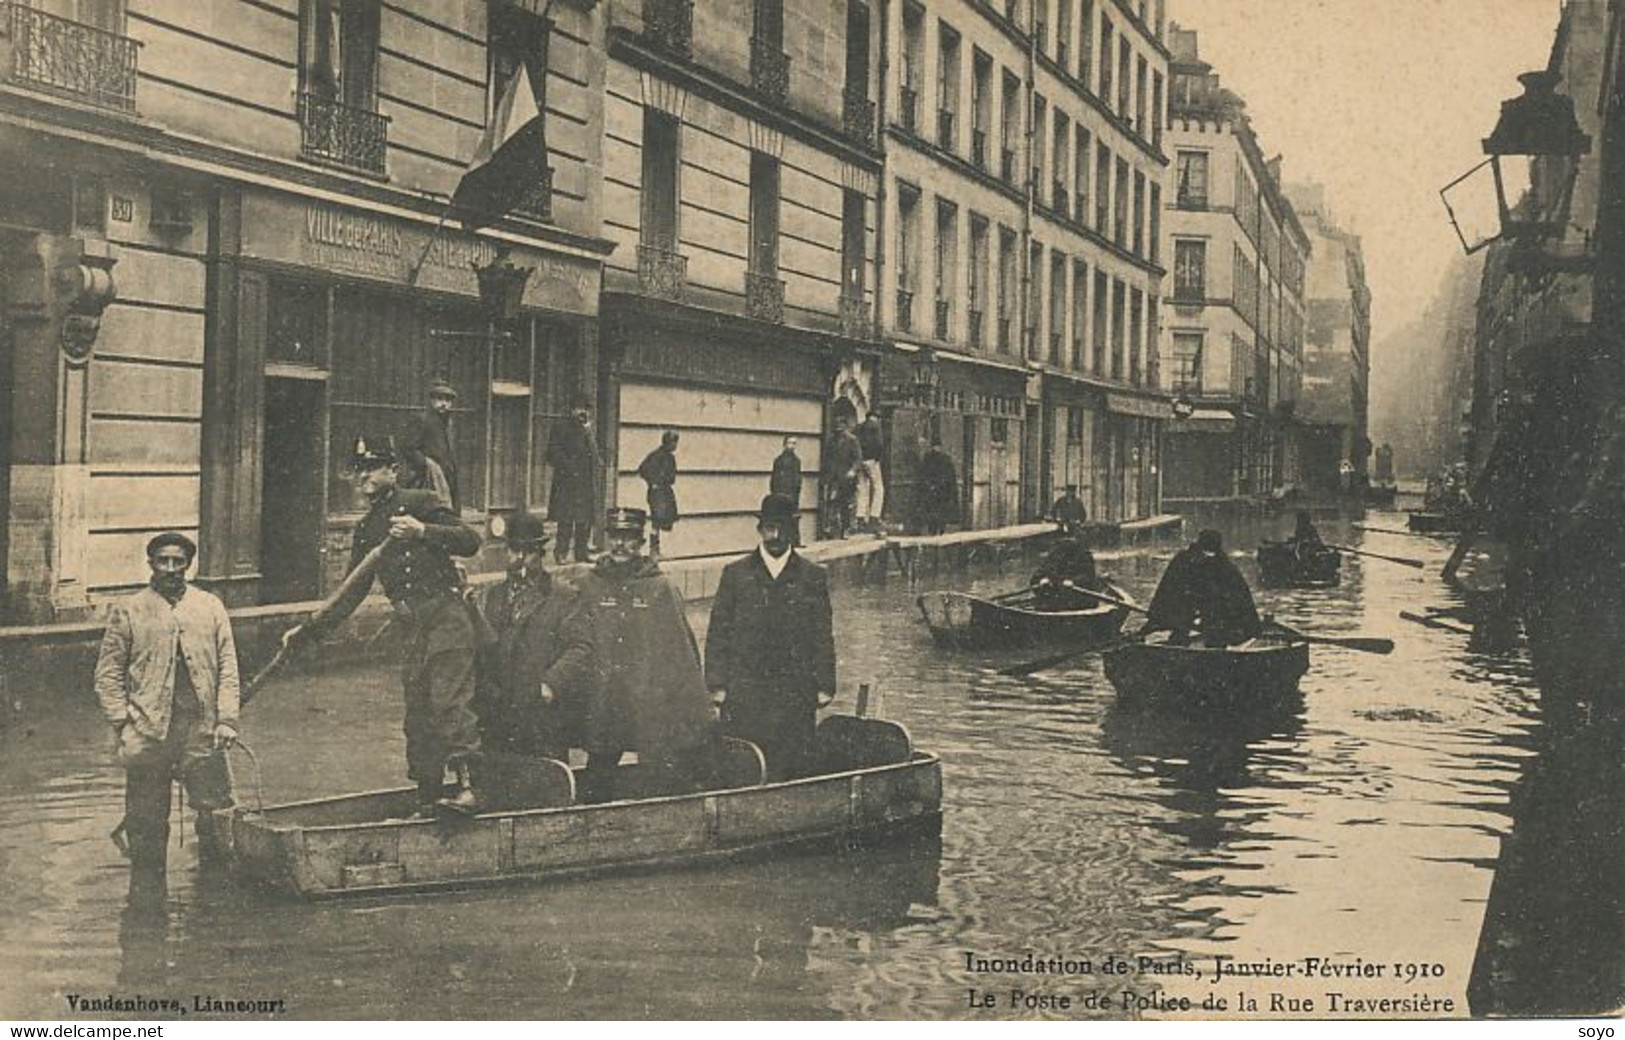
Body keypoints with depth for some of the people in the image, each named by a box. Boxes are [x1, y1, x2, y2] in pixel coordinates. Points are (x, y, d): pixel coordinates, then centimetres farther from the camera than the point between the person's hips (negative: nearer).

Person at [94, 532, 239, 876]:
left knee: (217, 816, 0)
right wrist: (121, 723, -6)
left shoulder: (211, 607, 10)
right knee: (146, 823, 4)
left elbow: (228, 668, 8)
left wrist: (227, 719, -1)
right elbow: (108, 674, 4)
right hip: (147, 732, -1)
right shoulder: (128, 611, 5)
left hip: (201, 731, 1)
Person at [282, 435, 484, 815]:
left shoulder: (420, 502, -1)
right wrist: (308, 631, 16)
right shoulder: (366, 529, 18)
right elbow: (352, 595, 21)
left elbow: (470, 541, -10)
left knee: (449, 701, -18)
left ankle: (468, 787, -23)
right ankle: (427, 802, 13)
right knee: (417, 715, 7)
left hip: (446, 617, -7)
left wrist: (423, 532, -23)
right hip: (412, 628, 7)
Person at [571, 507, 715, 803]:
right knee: (596, 789, 10)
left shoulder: (661, 587, 0)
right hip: (603, 709, 2)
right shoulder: (589, 586, 5)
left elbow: (683, 649, -1)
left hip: (654, 708, -2)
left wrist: (697, 710, -4)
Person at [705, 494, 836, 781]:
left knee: (794, 766, -2)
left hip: (796, 694, 0)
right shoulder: (736, 574, 7)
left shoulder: (813, 577, 8)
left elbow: (824, 637, 9)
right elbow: (717, 634, 7)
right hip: (743, 696, 0)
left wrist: (824, 686, 3)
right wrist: (717, 685, 0)